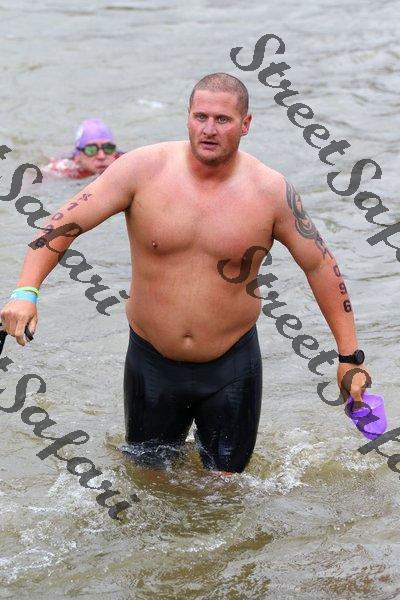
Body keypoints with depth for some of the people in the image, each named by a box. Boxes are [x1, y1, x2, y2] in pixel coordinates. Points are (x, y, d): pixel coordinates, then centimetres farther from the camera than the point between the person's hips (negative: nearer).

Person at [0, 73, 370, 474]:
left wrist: (350, 355, -1)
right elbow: (66, 222, -11)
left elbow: (319, 265, -2)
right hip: (152, 361, 0)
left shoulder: (271, 192, -11)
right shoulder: (143, 169, -12)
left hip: (231, 366, 0)